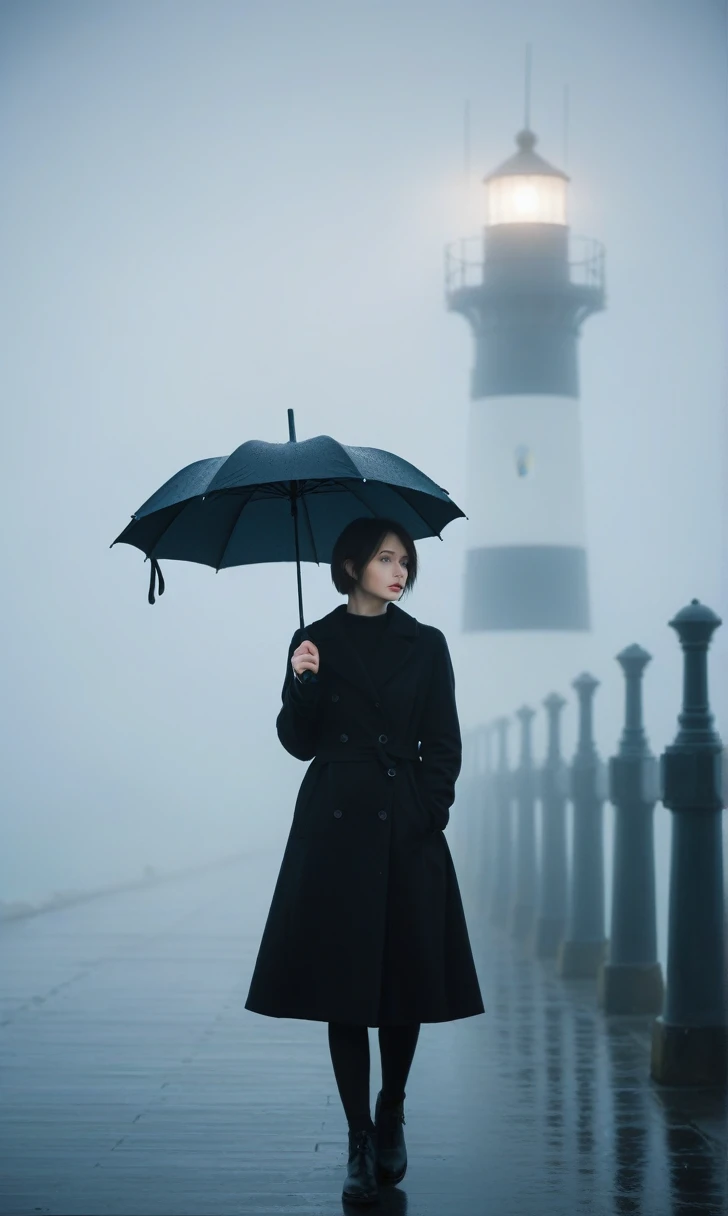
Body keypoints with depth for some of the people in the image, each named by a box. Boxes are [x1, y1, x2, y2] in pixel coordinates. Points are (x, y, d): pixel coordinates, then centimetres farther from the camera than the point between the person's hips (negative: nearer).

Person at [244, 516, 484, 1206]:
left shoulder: (425, 646, 7)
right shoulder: (315, 643, 6)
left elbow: (444, 748, 7)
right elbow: (299, 742, 4)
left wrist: (428, 814, -5)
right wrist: (303, 683, -13)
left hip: (406, 835, 1)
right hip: (334, 830, -1)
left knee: (407, 977, 2)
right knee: (342, 985, -3)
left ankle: (391, 1118, 21)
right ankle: (359, 1142, 2)